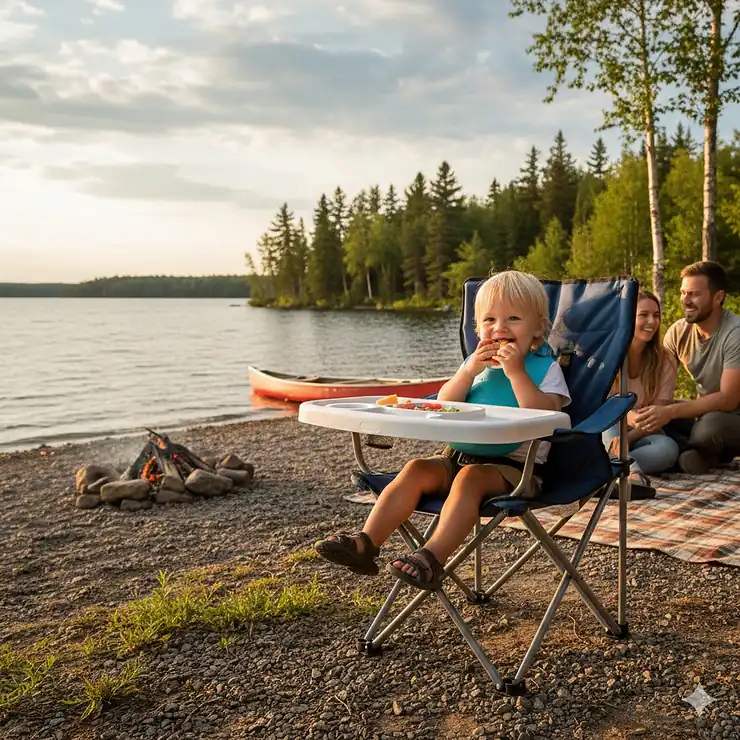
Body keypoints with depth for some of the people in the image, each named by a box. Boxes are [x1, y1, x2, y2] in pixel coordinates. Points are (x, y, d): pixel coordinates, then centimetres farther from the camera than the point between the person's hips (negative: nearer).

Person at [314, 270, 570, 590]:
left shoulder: (546, 368, 3)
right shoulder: (477, 362, 18)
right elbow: (443, 404, 6)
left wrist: (516, 372, -20)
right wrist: (470, 370, -8)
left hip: (514, 465, -5)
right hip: (458, 455, 5)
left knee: (470, 476, -35)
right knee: (416, 469, -19)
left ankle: (432, 558, -47)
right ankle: (366, 542, -26)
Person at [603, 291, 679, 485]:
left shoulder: (664, 362, -3)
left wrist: (627, 438, -27)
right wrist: (626, 416, -34)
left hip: (641, 434, 1)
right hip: (606, 432, -1)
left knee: (669, 448, -31)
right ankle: (630, 470, -53)